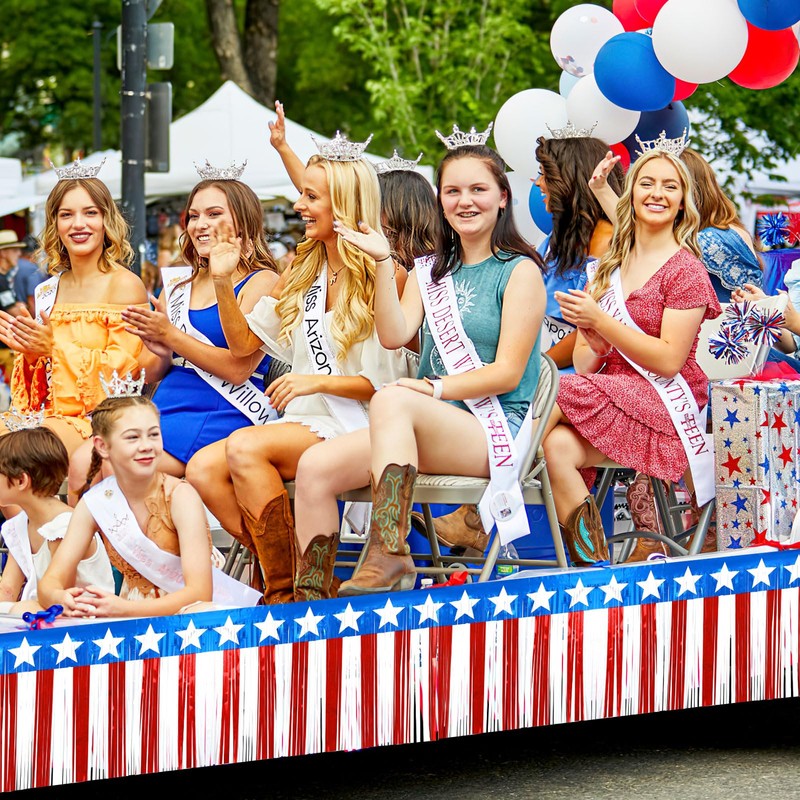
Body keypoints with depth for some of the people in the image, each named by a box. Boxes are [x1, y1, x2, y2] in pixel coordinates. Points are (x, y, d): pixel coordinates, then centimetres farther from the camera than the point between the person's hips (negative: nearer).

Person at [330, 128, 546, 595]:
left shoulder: (519, 271, 2)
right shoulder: (430, 272, 21)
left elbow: (508, 372, -7)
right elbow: (394, 336, 3)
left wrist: (435, 388, -18)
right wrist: (383, 263, -5)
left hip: (496, 431, -6)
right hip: (433, 425, 6)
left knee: (392, 400, -36)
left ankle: (390, 555, -45)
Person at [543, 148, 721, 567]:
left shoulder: (685, 269, -1)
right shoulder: (610, 267, 17)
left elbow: (669, 360, -11)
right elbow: (585, 364, 15)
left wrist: (599, 321, -16)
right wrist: (592, 344, -10)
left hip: (666, 406, -5)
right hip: (611, 399, 5)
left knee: (560, 390, -27)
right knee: (559, 447, -30)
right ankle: (592, 564, -26)